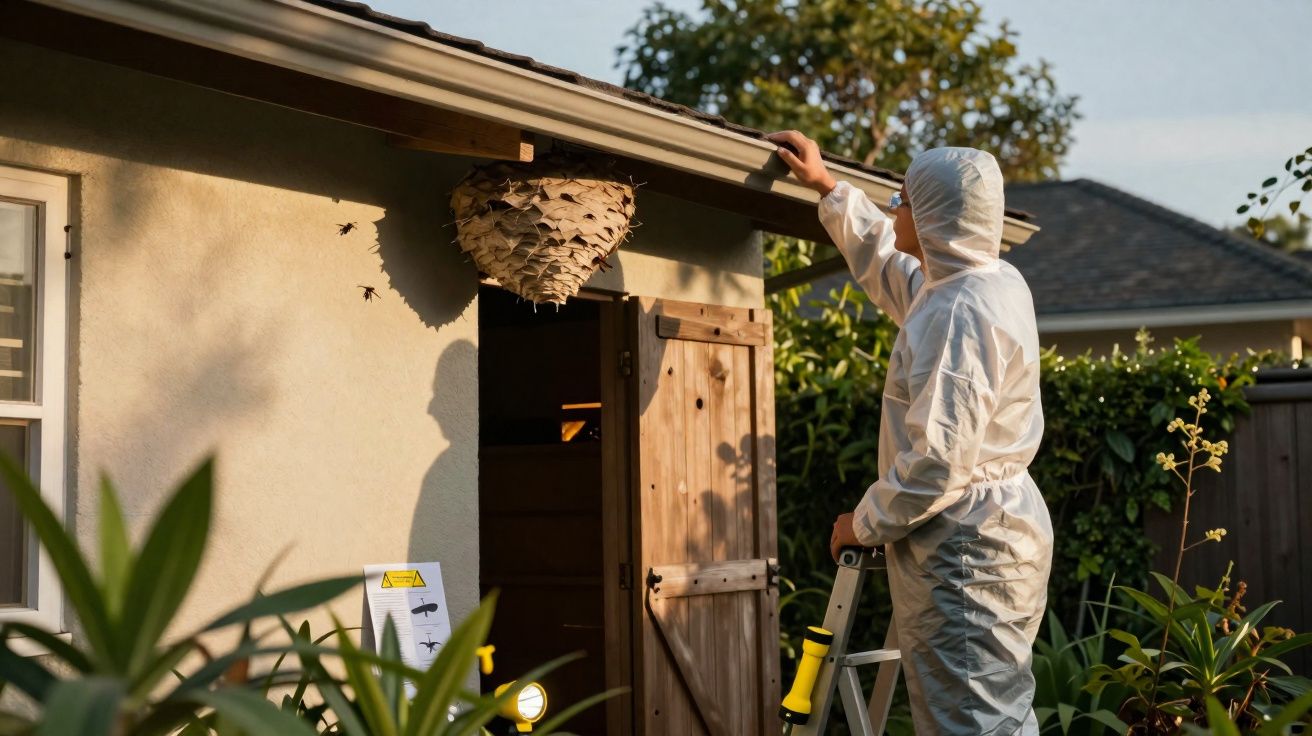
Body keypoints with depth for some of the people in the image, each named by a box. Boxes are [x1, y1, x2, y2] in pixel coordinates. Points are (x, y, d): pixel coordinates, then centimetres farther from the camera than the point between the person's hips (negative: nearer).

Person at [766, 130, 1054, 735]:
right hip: (992, 537, 11)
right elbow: (885, 265, 31)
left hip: (967, 552, -11)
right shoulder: (993, 281, 10)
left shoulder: (961, 312, -21)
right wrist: (824, 186, 33)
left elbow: (937, 461, -25)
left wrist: (865, 524, -10)